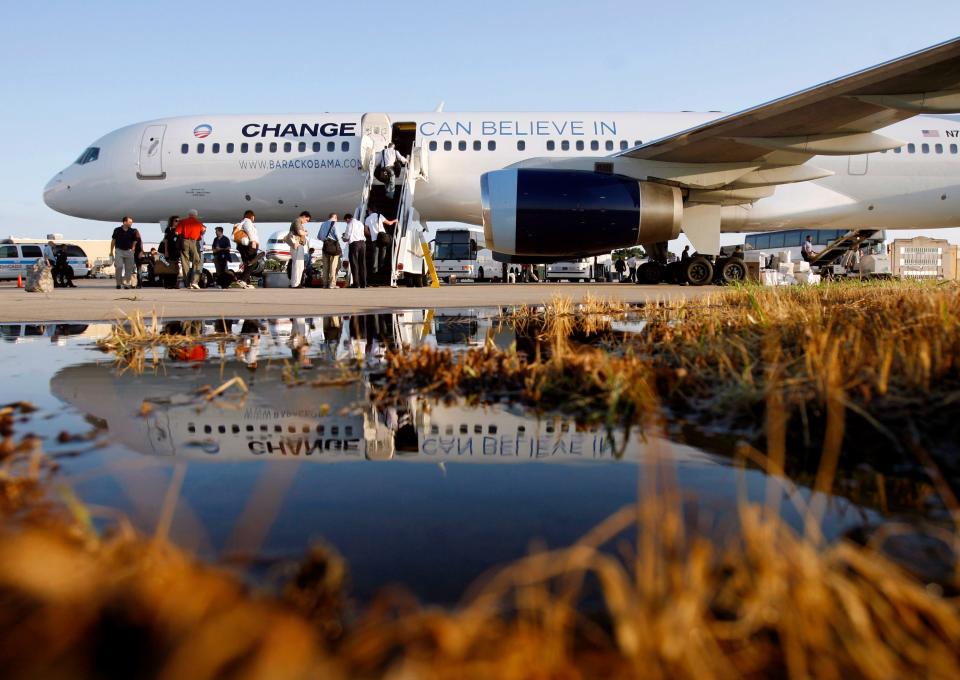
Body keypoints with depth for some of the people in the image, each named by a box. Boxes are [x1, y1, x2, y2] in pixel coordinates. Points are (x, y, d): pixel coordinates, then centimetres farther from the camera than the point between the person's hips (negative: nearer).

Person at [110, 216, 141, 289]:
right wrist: (111, 251, 7)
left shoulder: (132, 231, 2)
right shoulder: (117, 230, 0)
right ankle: (118, 283, 0)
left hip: (129, 251, 2)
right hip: (119, 250, -2)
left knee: (128, 268, 2)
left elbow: (134, 242, 10)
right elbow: (113, 241, 7)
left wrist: (132, 250, 3)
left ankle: (127, 283, 10)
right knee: (119, 267, -9)